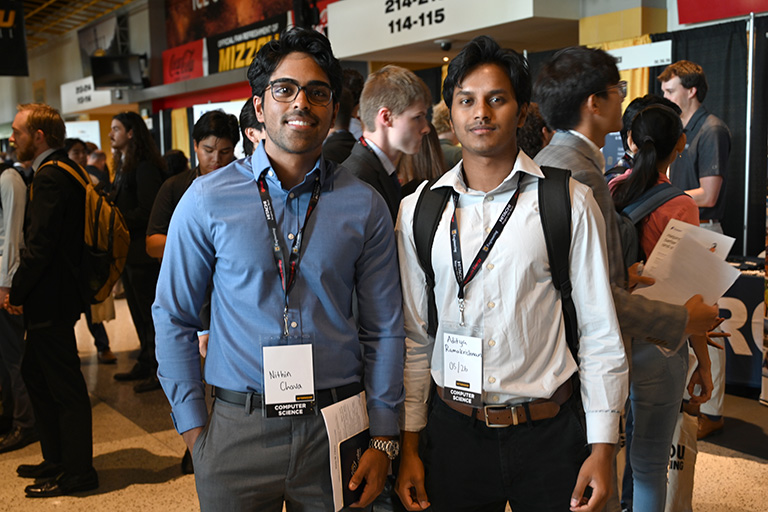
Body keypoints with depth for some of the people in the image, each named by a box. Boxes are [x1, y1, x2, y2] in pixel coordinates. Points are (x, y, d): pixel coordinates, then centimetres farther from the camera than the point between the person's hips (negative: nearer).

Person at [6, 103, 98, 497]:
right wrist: (21, 289, 13)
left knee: (65, 386, 0)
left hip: (50, 299, -10)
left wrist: (17, 291, -10)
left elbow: (40, 246, -22)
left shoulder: (50, 176, -18)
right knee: (35, 374, 20)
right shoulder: (63, 170, 14)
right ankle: (57, 460, 31)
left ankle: (77, 472, 12)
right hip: (54, 295, 10)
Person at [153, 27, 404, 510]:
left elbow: (384, 330, 3)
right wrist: (194, 428, -1)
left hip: (335, 432, 1)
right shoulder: (208, 199, -3)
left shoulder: (365, 206, -1)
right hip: (238, 430, 0)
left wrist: (383, 440, 1)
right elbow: (174, 318, 2)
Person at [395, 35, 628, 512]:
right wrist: (409, 445, 5)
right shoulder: (418, 210, 1)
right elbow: (414, 336, 5)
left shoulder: (570, 202, -5)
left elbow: (600, 333, -3)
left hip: (549, 435, -1)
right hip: (454, 432, 2)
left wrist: (602, 447, -4)